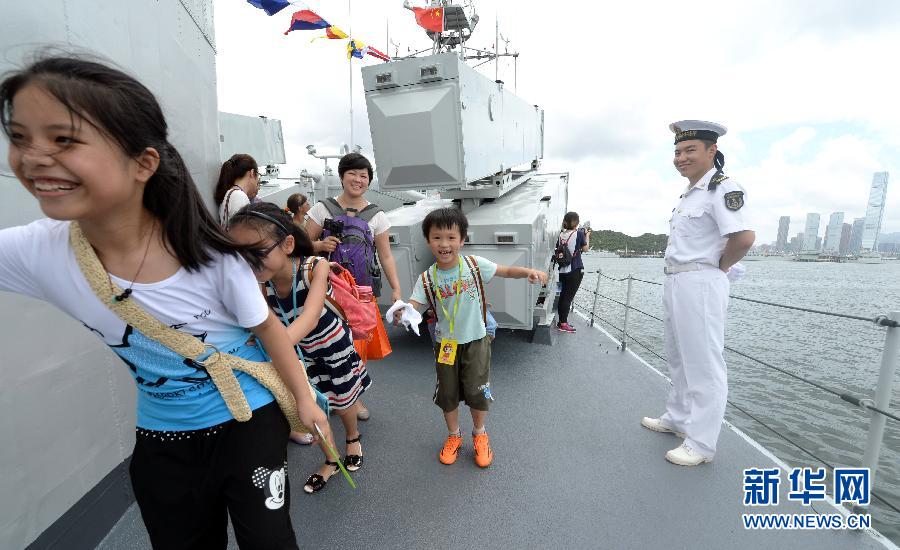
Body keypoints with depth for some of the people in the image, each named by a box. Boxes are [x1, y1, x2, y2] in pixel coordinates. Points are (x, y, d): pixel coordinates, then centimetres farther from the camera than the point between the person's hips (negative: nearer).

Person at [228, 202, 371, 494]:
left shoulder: (316, 267, -34)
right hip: (299, 349, 3)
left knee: (343, 399, 18)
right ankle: (330, 461, 39)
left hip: (334, 342, -3)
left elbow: (310, 317, -46)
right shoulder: (260, 283, -22)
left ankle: (353, 438, 52)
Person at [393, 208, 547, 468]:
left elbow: (506, 270, -4)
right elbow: (414, 304, -17)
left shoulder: (475, 264, -11)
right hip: (446, 344, 1)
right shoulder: (427, 278, -10)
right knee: (447, 394, 15)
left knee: (478, 391, 9)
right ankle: (454, 436, 42)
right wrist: (401, 312, -40)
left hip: (476, 341, -1)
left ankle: (479, 434, 39)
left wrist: (529, 272, -22)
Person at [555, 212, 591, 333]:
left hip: (563, 270, 5)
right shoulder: (579, 233, -11)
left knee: (563, 295, 14)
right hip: (575, 270, -5)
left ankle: (561, 321, 22)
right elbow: (585, 249, -2)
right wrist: (587, 235, 12)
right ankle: (563, 324, 4)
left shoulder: (561, 234, 2)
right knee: (569, 297, 0)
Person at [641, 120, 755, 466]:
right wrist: (677, 278, 13)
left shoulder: (722, 188, -13)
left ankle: (701, 444, 15)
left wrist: (718, 267, -11)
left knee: (704, 365, 1)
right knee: (678, 359, 20)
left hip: (700, 285, -10)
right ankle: (677, 419, 38)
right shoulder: (690, 192, 15)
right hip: (675, 283, 10)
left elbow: (745, 237, -27)